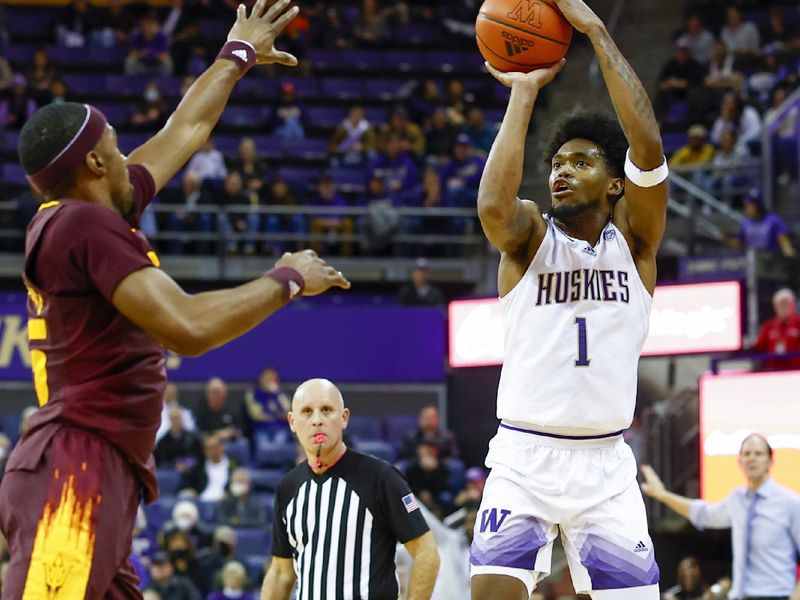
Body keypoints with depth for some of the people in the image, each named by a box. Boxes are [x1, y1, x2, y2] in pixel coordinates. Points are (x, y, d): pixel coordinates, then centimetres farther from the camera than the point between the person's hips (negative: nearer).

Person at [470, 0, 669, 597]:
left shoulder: (634, 240, 4)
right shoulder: (529, 235, 2)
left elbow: (647, 148, -14)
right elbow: (493, 204, -24)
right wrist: (524, 90, -17)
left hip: (606, 464, 1)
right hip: (524, 458, -1)